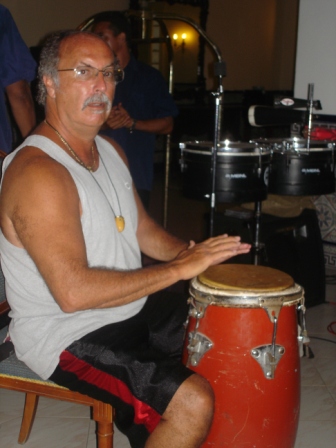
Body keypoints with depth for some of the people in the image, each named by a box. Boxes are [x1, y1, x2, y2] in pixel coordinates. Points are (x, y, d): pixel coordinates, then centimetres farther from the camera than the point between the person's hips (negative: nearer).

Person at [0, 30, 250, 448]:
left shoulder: (110, 149, 6)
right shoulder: (37, 172, -25)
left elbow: (143, 229, 14)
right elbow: (73, 292, -32)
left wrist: (197, 255, -4)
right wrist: (178, 269, -27)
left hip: (134, 306, 10)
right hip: (66, 335, -9)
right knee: (193, 401, -23)